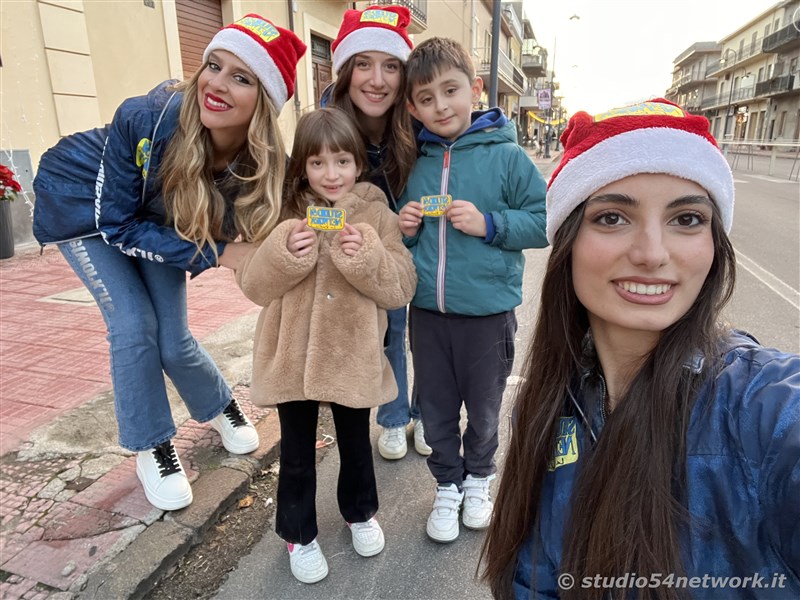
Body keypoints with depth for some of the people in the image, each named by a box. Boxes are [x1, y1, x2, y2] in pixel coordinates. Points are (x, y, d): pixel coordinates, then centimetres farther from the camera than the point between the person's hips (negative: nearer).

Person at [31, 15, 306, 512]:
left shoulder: (266, 164, -29)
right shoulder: (146, 119, -38)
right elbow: (116, 224, -27)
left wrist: (250, 252, -35)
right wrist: (216, 255, -34)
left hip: (155, 217, 2)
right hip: (82, 203, -2)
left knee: (173, 340, -3)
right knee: (135, 325, -12)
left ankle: (220, 407, 29)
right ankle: (151, 448, 11)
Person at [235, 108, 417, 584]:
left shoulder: (377, 214, -5)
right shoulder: (286, 214, -3)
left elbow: (401, 287, -10)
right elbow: (253, 285, -5)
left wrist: (367, 256, -27)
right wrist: (284, 252, -24)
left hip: (352, 359, 0)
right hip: (292, 359, 1)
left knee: (356, 444, 21)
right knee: (297, 454, 16)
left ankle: (361, 513, 49)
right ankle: (300, 534, 41)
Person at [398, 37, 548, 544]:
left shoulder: (506, 155, -7)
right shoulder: (415, 162, 4)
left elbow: (544, 222, -8)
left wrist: (488, 224, -20)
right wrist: (404, 227, -5)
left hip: (488, 313, -3)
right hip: (427, 312, 3)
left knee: (484, 409, 17)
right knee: (437, 409, 16)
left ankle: (479, 478, 44)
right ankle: (448, 487, 40)